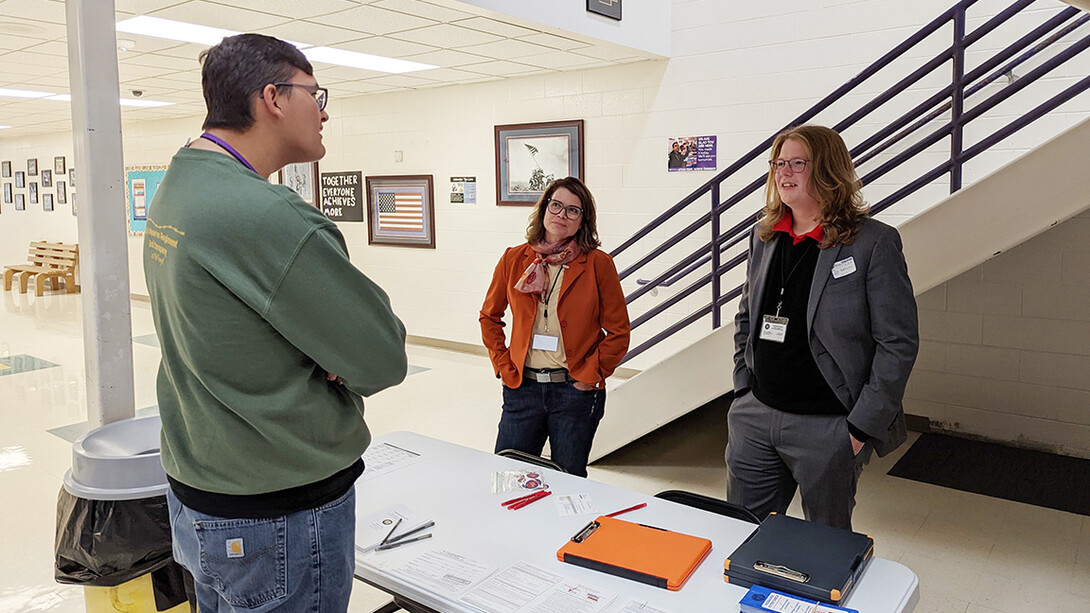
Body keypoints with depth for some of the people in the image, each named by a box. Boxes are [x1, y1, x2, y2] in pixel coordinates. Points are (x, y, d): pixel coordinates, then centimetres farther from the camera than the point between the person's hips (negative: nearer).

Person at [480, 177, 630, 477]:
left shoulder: (598, 264, -5)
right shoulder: (514, 259, 3)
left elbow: (618, 332, -2)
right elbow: (489, 317, 14)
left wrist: (589, 377, -7)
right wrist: (504, 367, 5)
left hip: (575, 392, -2)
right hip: (522, 388, 2)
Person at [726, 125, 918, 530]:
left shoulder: (874, 243, -10)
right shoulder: (764, 237, 8)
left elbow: (899, 342, -10)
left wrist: (863, 425, -13)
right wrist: (743, 390, 9)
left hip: (828, 427, -5)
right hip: (756, 416, 5)